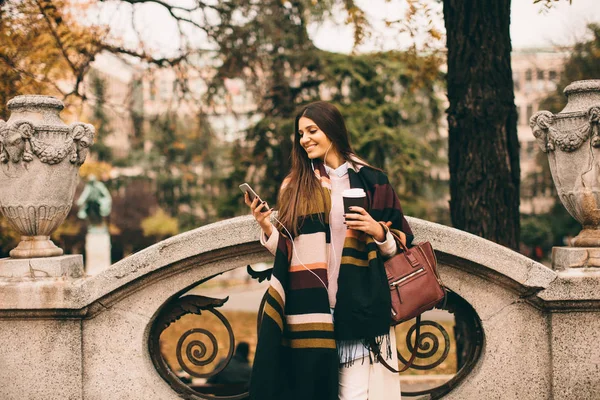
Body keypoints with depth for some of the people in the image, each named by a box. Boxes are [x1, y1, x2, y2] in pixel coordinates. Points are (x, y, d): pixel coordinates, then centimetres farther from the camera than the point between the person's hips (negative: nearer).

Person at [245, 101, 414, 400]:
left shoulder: (371, 181, 7)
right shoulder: (294, 185, 11)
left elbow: (402, 241, 11)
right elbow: (285, 249, 10)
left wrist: (378, 231, -8)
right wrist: (267, 229, -8)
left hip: (359, 306, -1)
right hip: (309, 309, 1)